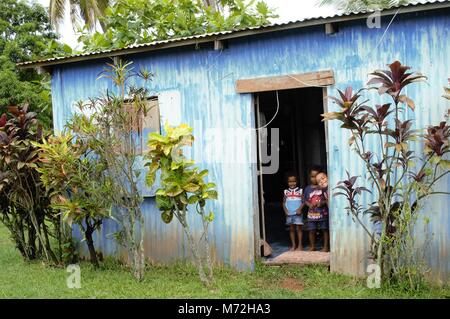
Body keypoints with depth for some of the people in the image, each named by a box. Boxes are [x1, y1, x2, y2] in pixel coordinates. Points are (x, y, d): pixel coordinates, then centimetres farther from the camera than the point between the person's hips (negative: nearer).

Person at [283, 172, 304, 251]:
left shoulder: (300, 191, -1)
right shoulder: (286, 191, 6)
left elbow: (303, 201, -2)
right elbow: (284, 202, 10)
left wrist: (300, 209, -16)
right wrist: (285, 210, -5)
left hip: (297, 213, -3)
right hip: (289, 214, 3)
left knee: (298, 228, 0)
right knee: (291, 229, 9)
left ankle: (300, 245, 8)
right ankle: (293, 245, 17)